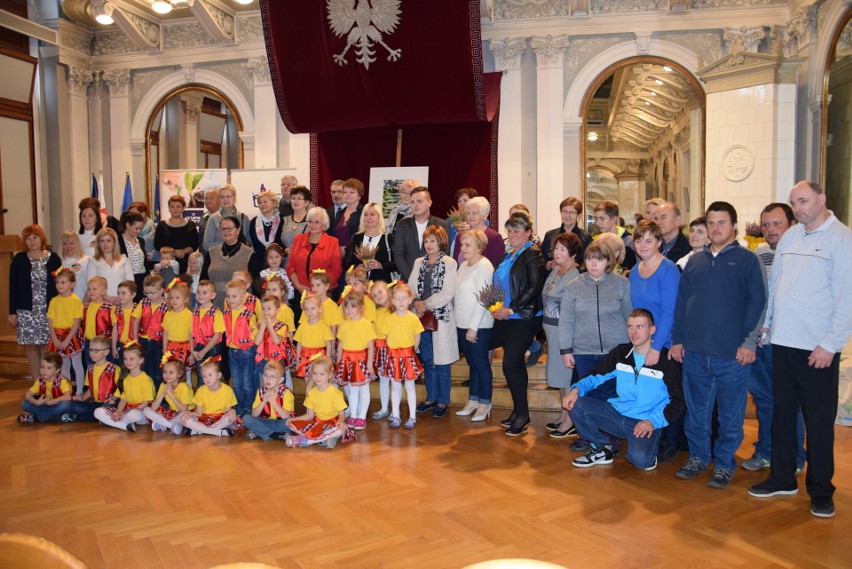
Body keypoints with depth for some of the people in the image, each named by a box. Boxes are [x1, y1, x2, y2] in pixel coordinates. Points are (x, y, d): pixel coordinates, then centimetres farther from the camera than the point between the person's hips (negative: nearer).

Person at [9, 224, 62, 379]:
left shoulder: (53, 258, 4)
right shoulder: (19, 259, 4)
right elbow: (13, 286, 5)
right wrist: (12, 312, 2)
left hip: (49, 310, 0)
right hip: (27, 311, 1)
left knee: (47, 346, 0)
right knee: (32, 346, 3)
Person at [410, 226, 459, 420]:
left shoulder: (449, 263, -6)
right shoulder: (419, 263, 11)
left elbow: (448, 293, -13)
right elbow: (410, 287, 7)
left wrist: (426, 305, -12)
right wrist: (416, 302, -11)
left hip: (441, 317, -5)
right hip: (422, 317, 5)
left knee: (441, 362, 2)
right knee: (427, 361, 13)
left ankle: (443, 401, 15)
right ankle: (431, 398, 26)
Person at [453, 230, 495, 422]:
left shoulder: (483, 266, -14)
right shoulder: (464, 265, 12)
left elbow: (482, 299, -18)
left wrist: (473, 326, -19)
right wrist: (461, 322, 9)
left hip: (478, 326, -8)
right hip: (462, 324, 8)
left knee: (481, 363, 2)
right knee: (472, 363, 16)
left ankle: (485, 404, 13)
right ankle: (473, 400, 26)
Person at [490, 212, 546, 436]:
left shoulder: (533, 254, -10)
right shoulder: (509, 255, 15)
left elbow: (535, 288, -18)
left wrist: (511, 309, -19)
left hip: (524, 317, -9)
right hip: (506, 317, 9)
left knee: (511, 363, -10)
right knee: (516, 364, 10)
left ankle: (521, 414, 3)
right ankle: (519, 411, 23)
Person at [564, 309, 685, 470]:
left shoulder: (666, 361, -5)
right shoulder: (621, 353, 7)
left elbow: (678, 401, -4)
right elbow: (597, 376, 10)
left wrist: (654, 421, -17)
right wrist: (576, 390, -11)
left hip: (645, 422, -4)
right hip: (617, 413, 5)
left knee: (639, 460, -32)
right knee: (575, 404, -15)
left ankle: (649, 447, 7)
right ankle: (601, 448, 5)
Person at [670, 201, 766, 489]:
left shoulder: (746, 259, 1)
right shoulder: (695, 261, 13)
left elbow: (757, 301, -4)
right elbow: (681, 301, 13)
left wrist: (749, 341, -11)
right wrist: (677, 339, 8)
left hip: (732, 354, -4)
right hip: (694, 352, 4)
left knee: (731, 414, 6)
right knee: (696, 410, 13)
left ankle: (724, 464, 21)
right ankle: (698, 457, 28)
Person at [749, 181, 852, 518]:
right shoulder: (790, 237, 10)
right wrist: (765, 323, 12)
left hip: (818, 348, -6)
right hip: (782, 342, 6)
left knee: (819, 422, 5)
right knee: (782, 414, 14)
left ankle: (820, 491, 19)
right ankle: (782, 478, 27)